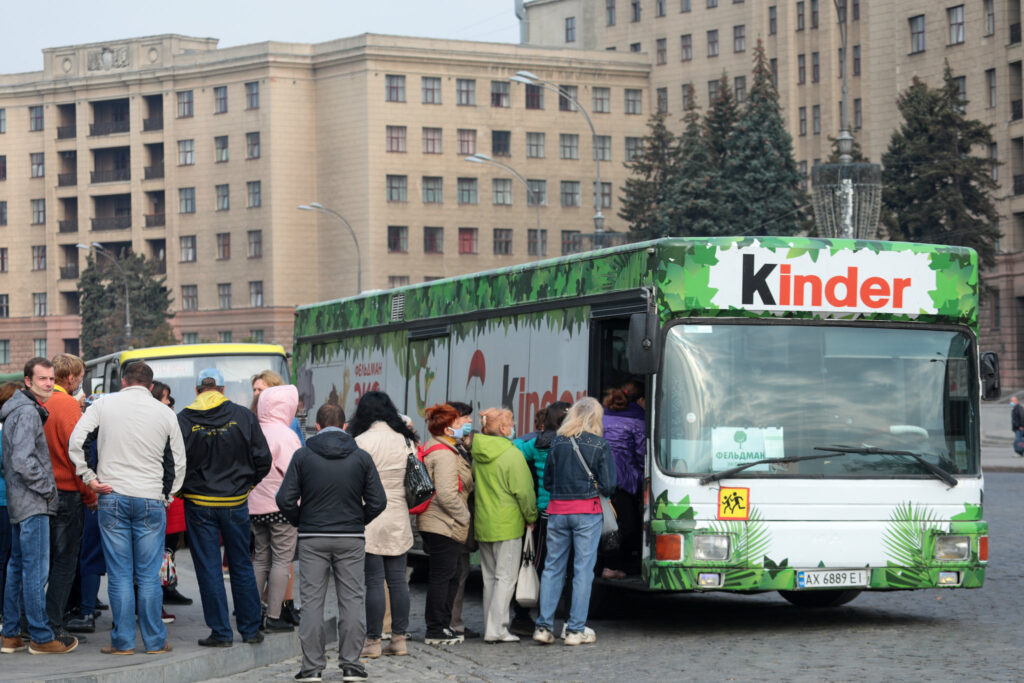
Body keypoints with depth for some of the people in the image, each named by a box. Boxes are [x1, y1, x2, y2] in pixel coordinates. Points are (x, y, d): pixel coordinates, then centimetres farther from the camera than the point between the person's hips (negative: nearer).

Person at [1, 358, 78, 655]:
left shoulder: (25, 410, 16)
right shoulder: (27, 412, -16)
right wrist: (47, 488, -14)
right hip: (33, 505, -11)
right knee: (36, 569, -7)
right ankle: (41, 637, -4)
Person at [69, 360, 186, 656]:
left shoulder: (104, 405, 2)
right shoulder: (165, 413, 4)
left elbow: (76, 443, -6)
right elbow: (178, 462, 9)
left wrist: (89, 477, 0)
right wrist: (168, 495, 18)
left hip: (112, 498, 0)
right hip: (151, 501, 0)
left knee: (119, 573, 4)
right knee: (149, 575, 5)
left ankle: (123, 641, 5)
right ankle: (155, 641, 9)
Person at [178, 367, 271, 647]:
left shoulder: (183, 420, -7)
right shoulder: (243, 416, -3)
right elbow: (263, 459, -2)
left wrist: (183, 488, 11)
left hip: (199, 504, -2)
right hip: (236, 503, 2)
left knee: (209, 569, 4)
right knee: (242, 566, 13)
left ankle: (221, 632, 4)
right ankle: (251, 630, 17)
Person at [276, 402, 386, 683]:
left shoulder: (303, 455, -3)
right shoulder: (361, 457, -1)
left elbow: (285, 499, -7)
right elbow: (378, 501, -2)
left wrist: (300, 522, 10)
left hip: (312, 537, -1)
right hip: (351, 538, 1)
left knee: (312, 601, 4)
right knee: (352, 600, 7)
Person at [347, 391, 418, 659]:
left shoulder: (361, 442, -12)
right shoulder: (405, 441, 5)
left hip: (370, 519, -5)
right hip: (399, 519, 5)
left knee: (374, 581, -3)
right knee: (397, 579, 9)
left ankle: (373, 641, 1)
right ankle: (399, 638, 12)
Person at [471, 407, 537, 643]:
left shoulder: (478, 454, 5)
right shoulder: (512, 455, -16)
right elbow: (524, 492, -13)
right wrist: (531, 518, 0)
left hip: (482, 524, 7)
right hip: (507, 525, -7)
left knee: (490, 577, 14)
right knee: (506, 577, -2)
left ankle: (490, 628, 17)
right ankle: (496, 630, -6)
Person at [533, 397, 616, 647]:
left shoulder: (558, 443, 5)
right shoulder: (601, 446, -4)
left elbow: (547, 482, 9)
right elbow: (608, 487, -5)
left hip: (557, 511, 3)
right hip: (587, 512, -3)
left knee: (552, 568, 9)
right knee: (583, 570, 2)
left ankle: (543, 626, 6)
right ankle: (576, 629, 1)